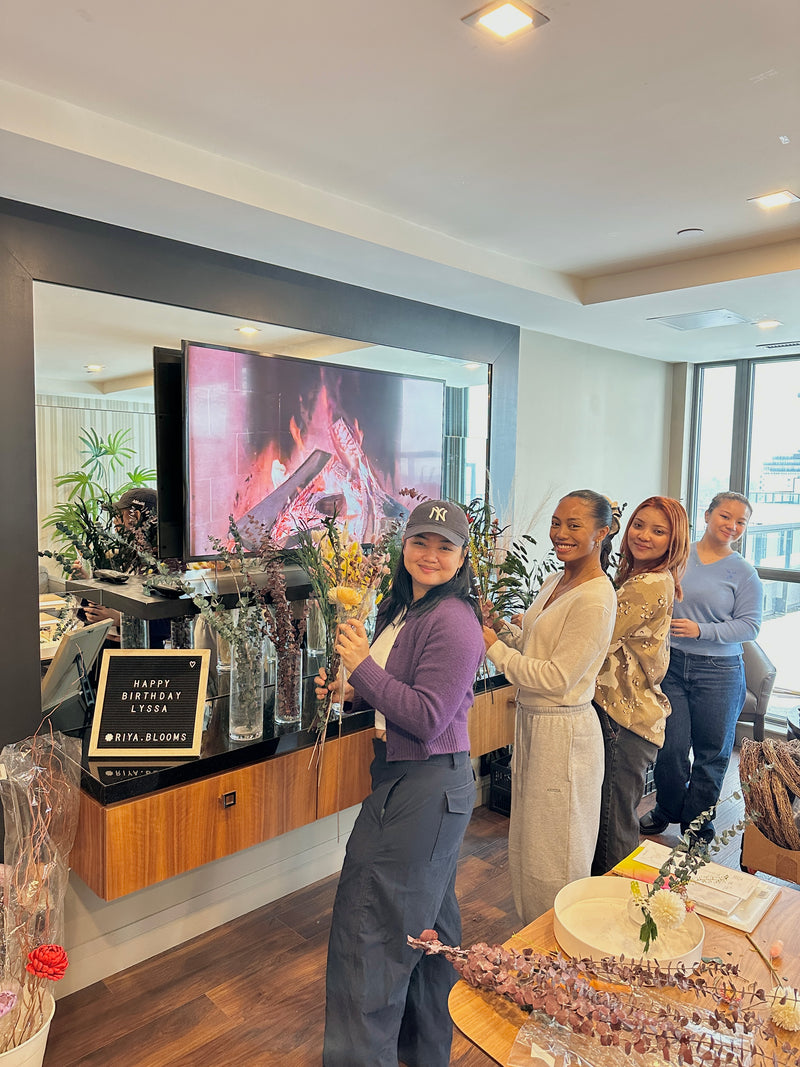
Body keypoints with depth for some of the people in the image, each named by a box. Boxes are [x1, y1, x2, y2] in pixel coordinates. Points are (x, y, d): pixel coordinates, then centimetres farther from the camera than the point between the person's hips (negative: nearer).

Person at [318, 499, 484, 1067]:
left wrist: (362, 665, -21)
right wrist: (351, 690, 2)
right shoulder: (401, 609, 7)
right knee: (426, 920, 24)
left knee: (369, 923, 2)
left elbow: (427, 719, -24)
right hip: (401, 777, 10)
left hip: (426, 785, -10)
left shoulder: (454, 621, -22)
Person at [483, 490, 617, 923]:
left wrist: (494, 648, -17)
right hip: (532, 722, 9)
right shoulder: (554, 582, 7)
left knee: (554, 859, 9)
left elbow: (557, 677, -23)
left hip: (564, 733, -9)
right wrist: (501, 627, -1)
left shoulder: (595, 599, -22)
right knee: (527, 843, 22)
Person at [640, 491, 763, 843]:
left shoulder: (744, 573, -3)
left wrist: (701, 630, -18)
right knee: (670, 745, 5)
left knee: (711, 750, 10)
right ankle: (668, 809, 30)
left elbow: (749, 626, -7)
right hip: (672, 664, 1)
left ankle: (698, 821, 29)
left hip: (718, 671, -1)